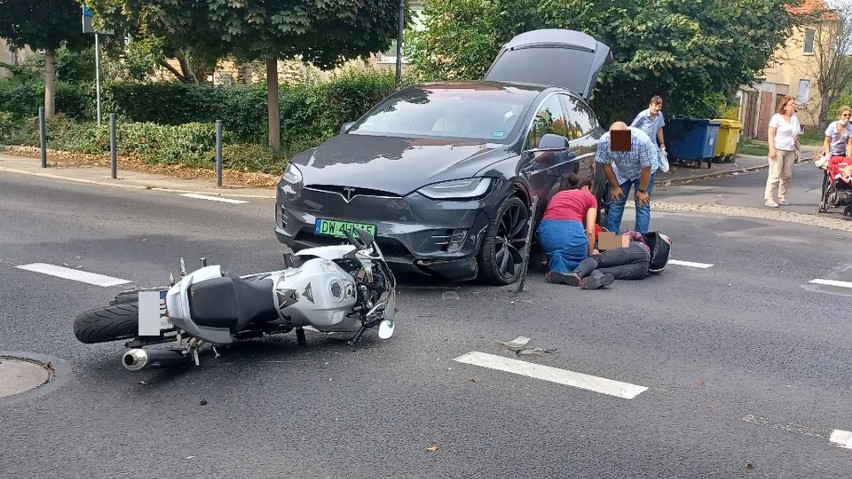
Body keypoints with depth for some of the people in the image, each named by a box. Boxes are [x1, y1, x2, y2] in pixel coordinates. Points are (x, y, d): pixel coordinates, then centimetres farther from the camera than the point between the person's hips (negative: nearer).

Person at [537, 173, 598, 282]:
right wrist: (590, 256, 23)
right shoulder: (589, 197, 23)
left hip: (546, 230, 4)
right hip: (571, 230, -4)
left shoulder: (557, 195, 34)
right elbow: (590, 231, 13)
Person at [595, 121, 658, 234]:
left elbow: (646, 168, -26)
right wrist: (615, 187, -7)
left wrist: (642, 190, -18)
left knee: (642, 204, -9)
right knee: (616, 203, 0)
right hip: (621, 172, 3)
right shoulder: (604, 141, -30)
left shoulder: (642, 140, -38)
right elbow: (607, 166, -13)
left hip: (644, 170, -3)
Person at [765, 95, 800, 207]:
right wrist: (772, 148, -17)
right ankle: (769, 199, -9)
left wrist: (797, 138, 3)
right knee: (775, 175, -10)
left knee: (787, 176, 6)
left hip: (790, 151, 7)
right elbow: (771, 134, -7)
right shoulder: (777, 117, -3)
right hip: (778, 150, -7)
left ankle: (782, 198, 15)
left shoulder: (795, 119, 17)